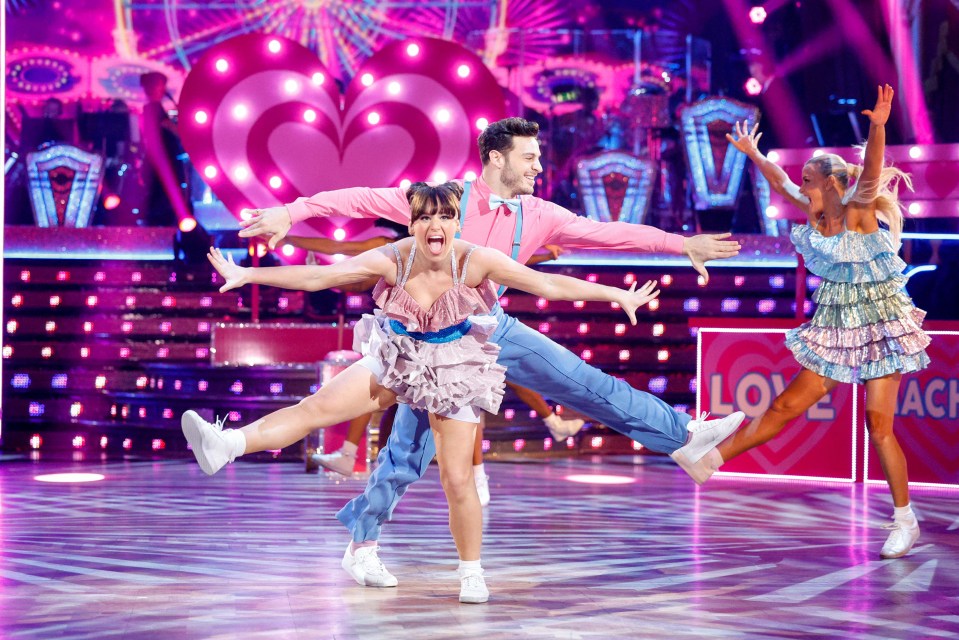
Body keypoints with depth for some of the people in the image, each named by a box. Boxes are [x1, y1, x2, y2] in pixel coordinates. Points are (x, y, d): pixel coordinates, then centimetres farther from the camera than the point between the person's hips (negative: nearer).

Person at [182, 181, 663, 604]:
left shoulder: (476, 262, -22)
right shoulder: (392, 260, -20)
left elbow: (549, 284, -19)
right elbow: (316, 276, -19)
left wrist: (617, 295, -19)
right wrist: (246, 275, -22)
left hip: (453, 369, -1)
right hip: (395, 359, 1)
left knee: (457, 480, -2)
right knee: (318, 406, -18)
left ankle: (471, 571, 18)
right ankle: (226, 446, -28)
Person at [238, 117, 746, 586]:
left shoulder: (538, 216, -2)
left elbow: (607, 233, -3)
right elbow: (364, 200, -14)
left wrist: (681, 244, -8)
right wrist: (291, 212, -19)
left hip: (495, 329, 4)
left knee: (587, 384, -3)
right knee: (411, 445, -2)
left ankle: (684, 438, 3)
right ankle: (362, 539, 12)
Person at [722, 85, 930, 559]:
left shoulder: (858, 209, -12)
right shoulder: (818, 215, 6)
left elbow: (870, 173, -31)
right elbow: (781, 183, 22)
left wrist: (878, 126, -47)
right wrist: (752, 153, 29)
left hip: (879, 324, -7)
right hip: (837, 329, 7)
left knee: (878, 423, -11)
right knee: (787, 405, 7)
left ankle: (905, 520, -2)